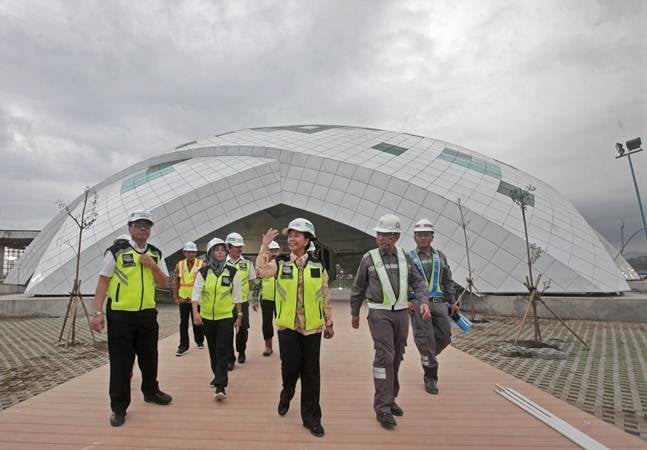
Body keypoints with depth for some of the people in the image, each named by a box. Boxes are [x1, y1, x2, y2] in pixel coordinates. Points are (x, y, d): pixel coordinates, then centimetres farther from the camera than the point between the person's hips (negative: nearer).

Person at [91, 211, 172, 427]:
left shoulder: (156, 254, 7)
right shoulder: (116, 251, -7)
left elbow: (164, 283, 7)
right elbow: (103, 282, -6)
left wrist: (152, 265, -10)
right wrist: (98, 313, -11)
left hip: (147, 314, 4)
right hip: (120, 315, -4)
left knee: (149, 357, 17)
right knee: (120, 362, 3)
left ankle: (151, 391, 38)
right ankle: (119, 407, 19)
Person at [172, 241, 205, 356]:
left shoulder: (202, 264, -3)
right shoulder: (179, 265, 4)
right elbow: (175, 282, 8)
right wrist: (175, 296, 5)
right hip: (183, 298, 2)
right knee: (183, 323, 6)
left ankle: (199, 341, 29)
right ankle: (183, 346, 13)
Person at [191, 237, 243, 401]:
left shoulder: (233, 272, -5)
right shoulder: (203, 272, -2)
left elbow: (237, 296, 2)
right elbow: (196, 293, -7)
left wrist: (239, 315, 5)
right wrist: (195, 313, -19)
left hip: (226, 317, -2)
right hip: (207, 317, 3)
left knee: (223, 351, -8)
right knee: (213, 350, 17)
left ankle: (220, 387, -6)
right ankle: (218, 375, 39)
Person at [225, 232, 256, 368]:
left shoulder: (247, 263, 0)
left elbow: (251, 282, 10)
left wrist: (240, 290, 2)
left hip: (242, 301, 1)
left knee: (243, 328, 7)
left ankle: (241, 352, 33)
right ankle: (230, 359, 15)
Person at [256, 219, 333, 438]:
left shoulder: (318, 265, 0)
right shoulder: (280, 262, -1)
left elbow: (325, 297, 4)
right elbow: (261, 271, -21)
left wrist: (329, 323, 7)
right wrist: (265, 246, -19)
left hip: (312, 326, 1)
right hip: (287, 325, 0)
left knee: (310, 372, 6)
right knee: (290, 367, 6)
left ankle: (311, 416, 23)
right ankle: (286, 394, 41)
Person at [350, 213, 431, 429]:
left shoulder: (404, 257, 5)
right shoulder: (369, 258, -4)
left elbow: (418, 282, 8)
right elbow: (358, 288, 5)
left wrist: (423, 301, -9)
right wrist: (355, 313, 10)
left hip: (401, 313, 4)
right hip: (379, 314, -4)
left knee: (396, 358, 12)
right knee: (384, 356, -11)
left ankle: (390, 398, 29)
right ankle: (382, 408, -2)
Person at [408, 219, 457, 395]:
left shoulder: (440, 256, 13)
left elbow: (448, 282, 17)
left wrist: (452, 302, 11)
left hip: (438, 303, 4)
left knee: (444, 336, 0)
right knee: (425, 338, -6)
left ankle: (427, 356, 30)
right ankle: (430, 377, 10)